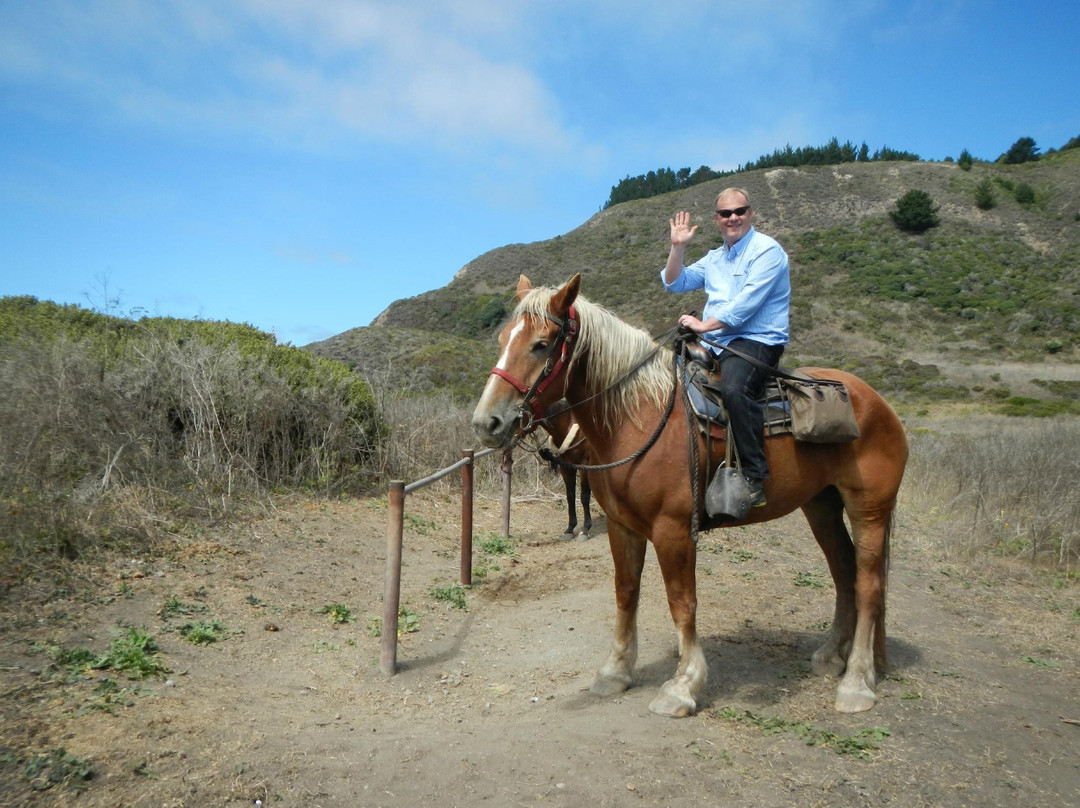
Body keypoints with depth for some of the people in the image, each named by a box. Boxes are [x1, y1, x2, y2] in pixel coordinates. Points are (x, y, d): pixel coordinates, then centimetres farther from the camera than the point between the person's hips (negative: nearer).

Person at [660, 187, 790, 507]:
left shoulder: (767, 250, -4)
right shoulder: (714, 258, 21)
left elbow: (746, 303, -16)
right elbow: (675, 283, 19)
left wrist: (704, 325, -16)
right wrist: (678, 247, 8)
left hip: (757, 341, -8)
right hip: (714, 343, 9)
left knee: (734, 388, -37)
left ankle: (755, 476, -30)